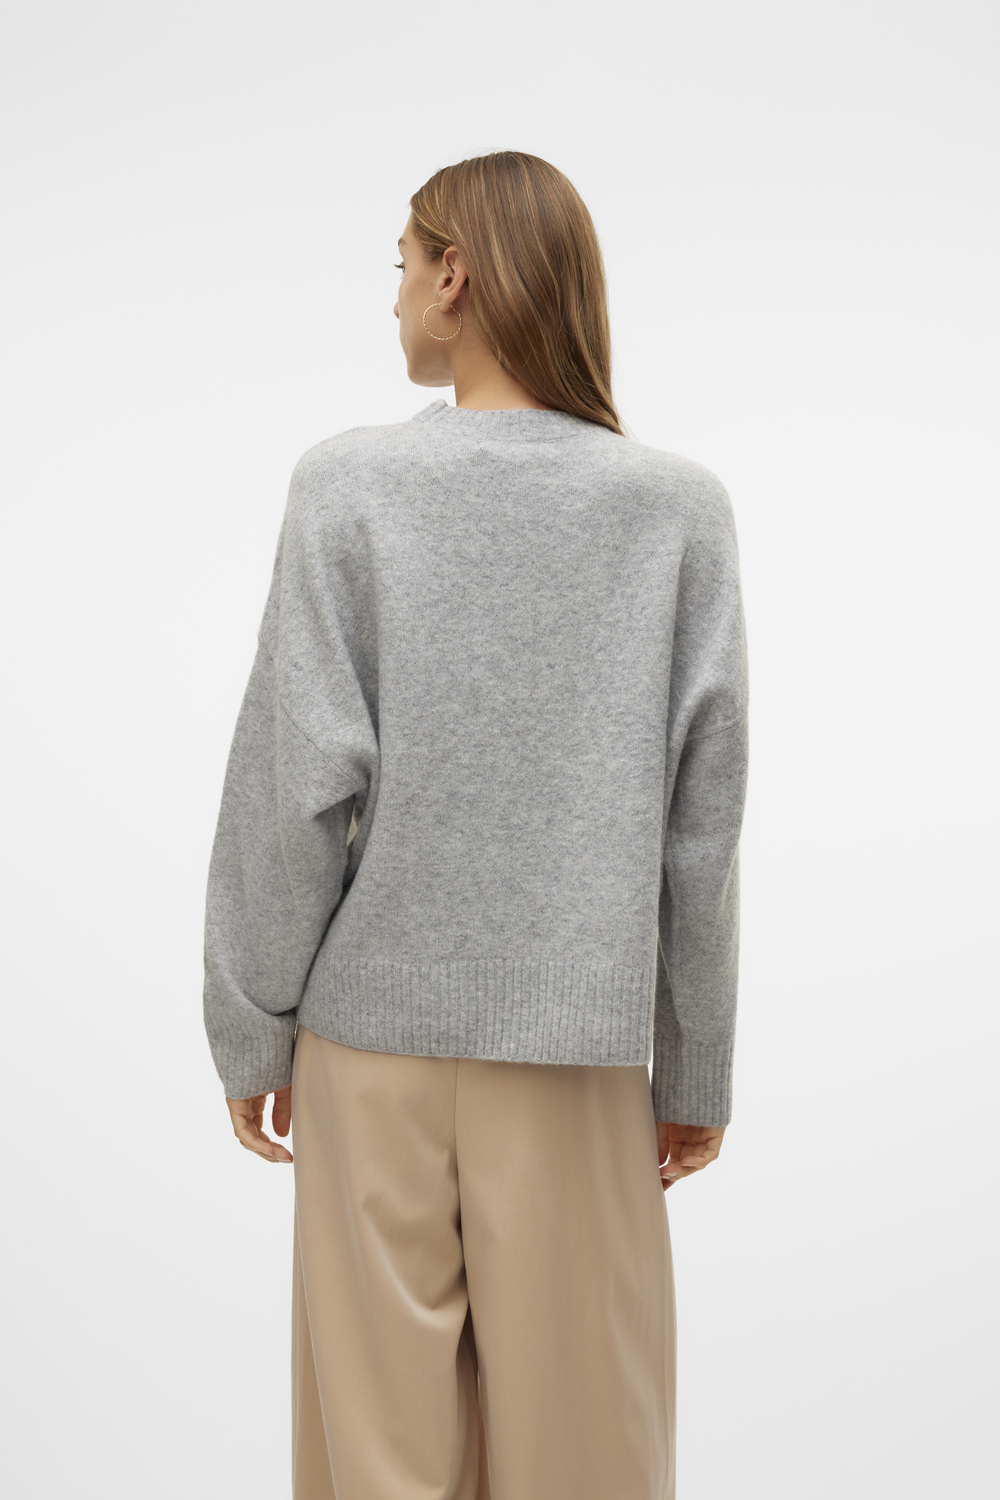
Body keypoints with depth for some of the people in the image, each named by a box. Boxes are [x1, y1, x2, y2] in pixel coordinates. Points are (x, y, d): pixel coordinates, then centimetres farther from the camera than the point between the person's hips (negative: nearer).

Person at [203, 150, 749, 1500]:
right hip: (578, 1037, 1)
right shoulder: (683, 510, -1)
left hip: (376, 1025, -1)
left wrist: (251, 1029, 3)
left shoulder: (351, 485, -5)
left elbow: (300, 781, -7)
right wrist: (697, 1068, 8)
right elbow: (701, 817, -1)